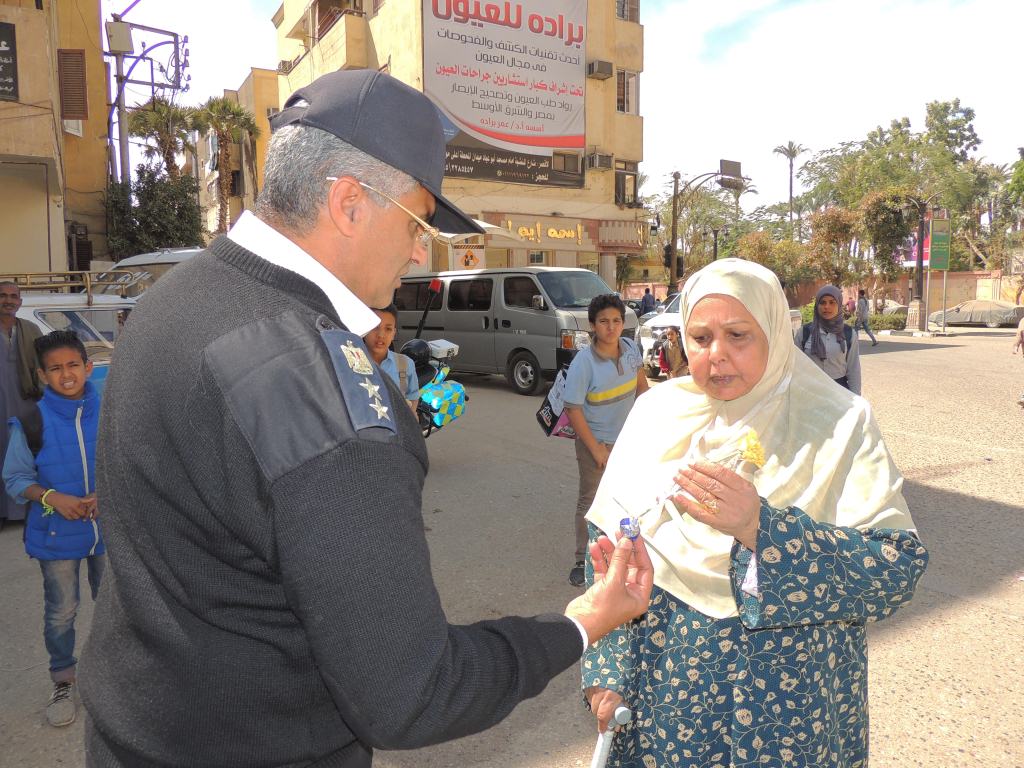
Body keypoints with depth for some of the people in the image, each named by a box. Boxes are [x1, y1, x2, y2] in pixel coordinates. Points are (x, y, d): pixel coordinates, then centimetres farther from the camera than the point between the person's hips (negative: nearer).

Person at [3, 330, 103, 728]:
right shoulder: (32, 421, -10)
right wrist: (52, 497, -20)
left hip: (107, 528, 1)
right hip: (57, 534, -1)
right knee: (61, 613, 11)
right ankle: (64, 681, 33)